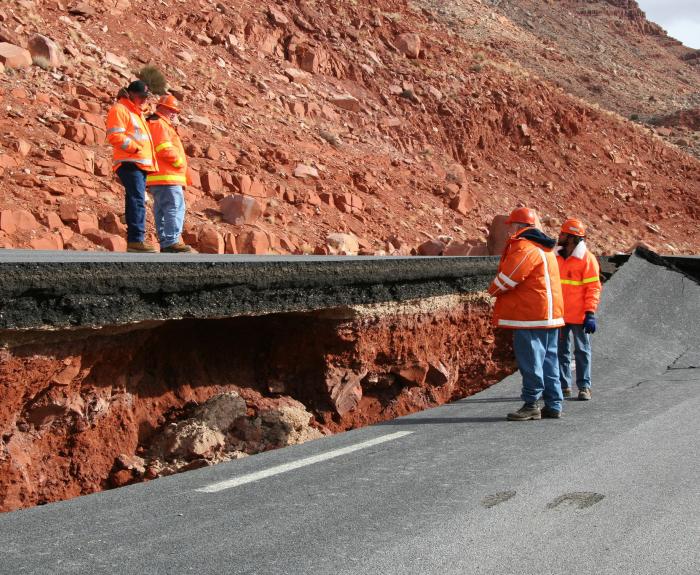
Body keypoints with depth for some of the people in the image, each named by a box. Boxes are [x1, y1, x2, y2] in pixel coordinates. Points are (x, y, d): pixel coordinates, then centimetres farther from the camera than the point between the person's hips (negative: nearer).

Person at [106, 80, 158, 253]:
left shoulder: (137, 113, 26)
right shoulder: (120, 109, -4)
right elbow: (115, 136, -15)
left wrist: (150, 157, 20)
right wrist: (135, 148, -18)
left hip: (141, 164, 10)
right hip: (129, 163, -10)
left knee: (136, 201, 8)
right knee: (137, 201, -18)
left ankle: (134, 240, 9)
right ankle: (136, 239, -22)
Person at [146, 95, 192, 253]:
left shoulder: (160, 125, 27)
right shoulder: (159, 124, -7)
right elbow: (165, 149, -19)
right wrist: (179, 162, -8)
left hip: (160, 179, 11)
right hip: (166, 177, -11)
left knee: (162, 210, 9)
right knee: (175, 208, -14)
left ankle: (165, 242, 11)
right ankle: (172, 241, -19)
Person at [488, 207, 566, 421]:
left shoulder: (524, 248, -14)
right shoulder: (544, 249, 19)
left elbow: (506, 279, -16)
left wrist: (493, 290, 5)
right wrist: (499, 289, 12)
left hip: (529, 315, -10)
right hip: (548, 314, 10)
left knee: (530, 361, -5)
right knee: (548, 360, 12)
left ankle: (531, 405, -2)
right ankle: (553, 405, 15)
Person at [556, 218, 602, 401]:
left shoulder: (587, 259, -9)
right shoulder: (557, 258, 10)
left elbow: (593, 288, -11)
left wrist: (590, 314, -17)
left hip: (578, 316, -6)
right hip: (559, 315, 6)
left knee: (582, 351, 3)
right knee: (561, 350, 9)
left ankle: (584, 387, 9)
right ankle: (564, 386, 16)